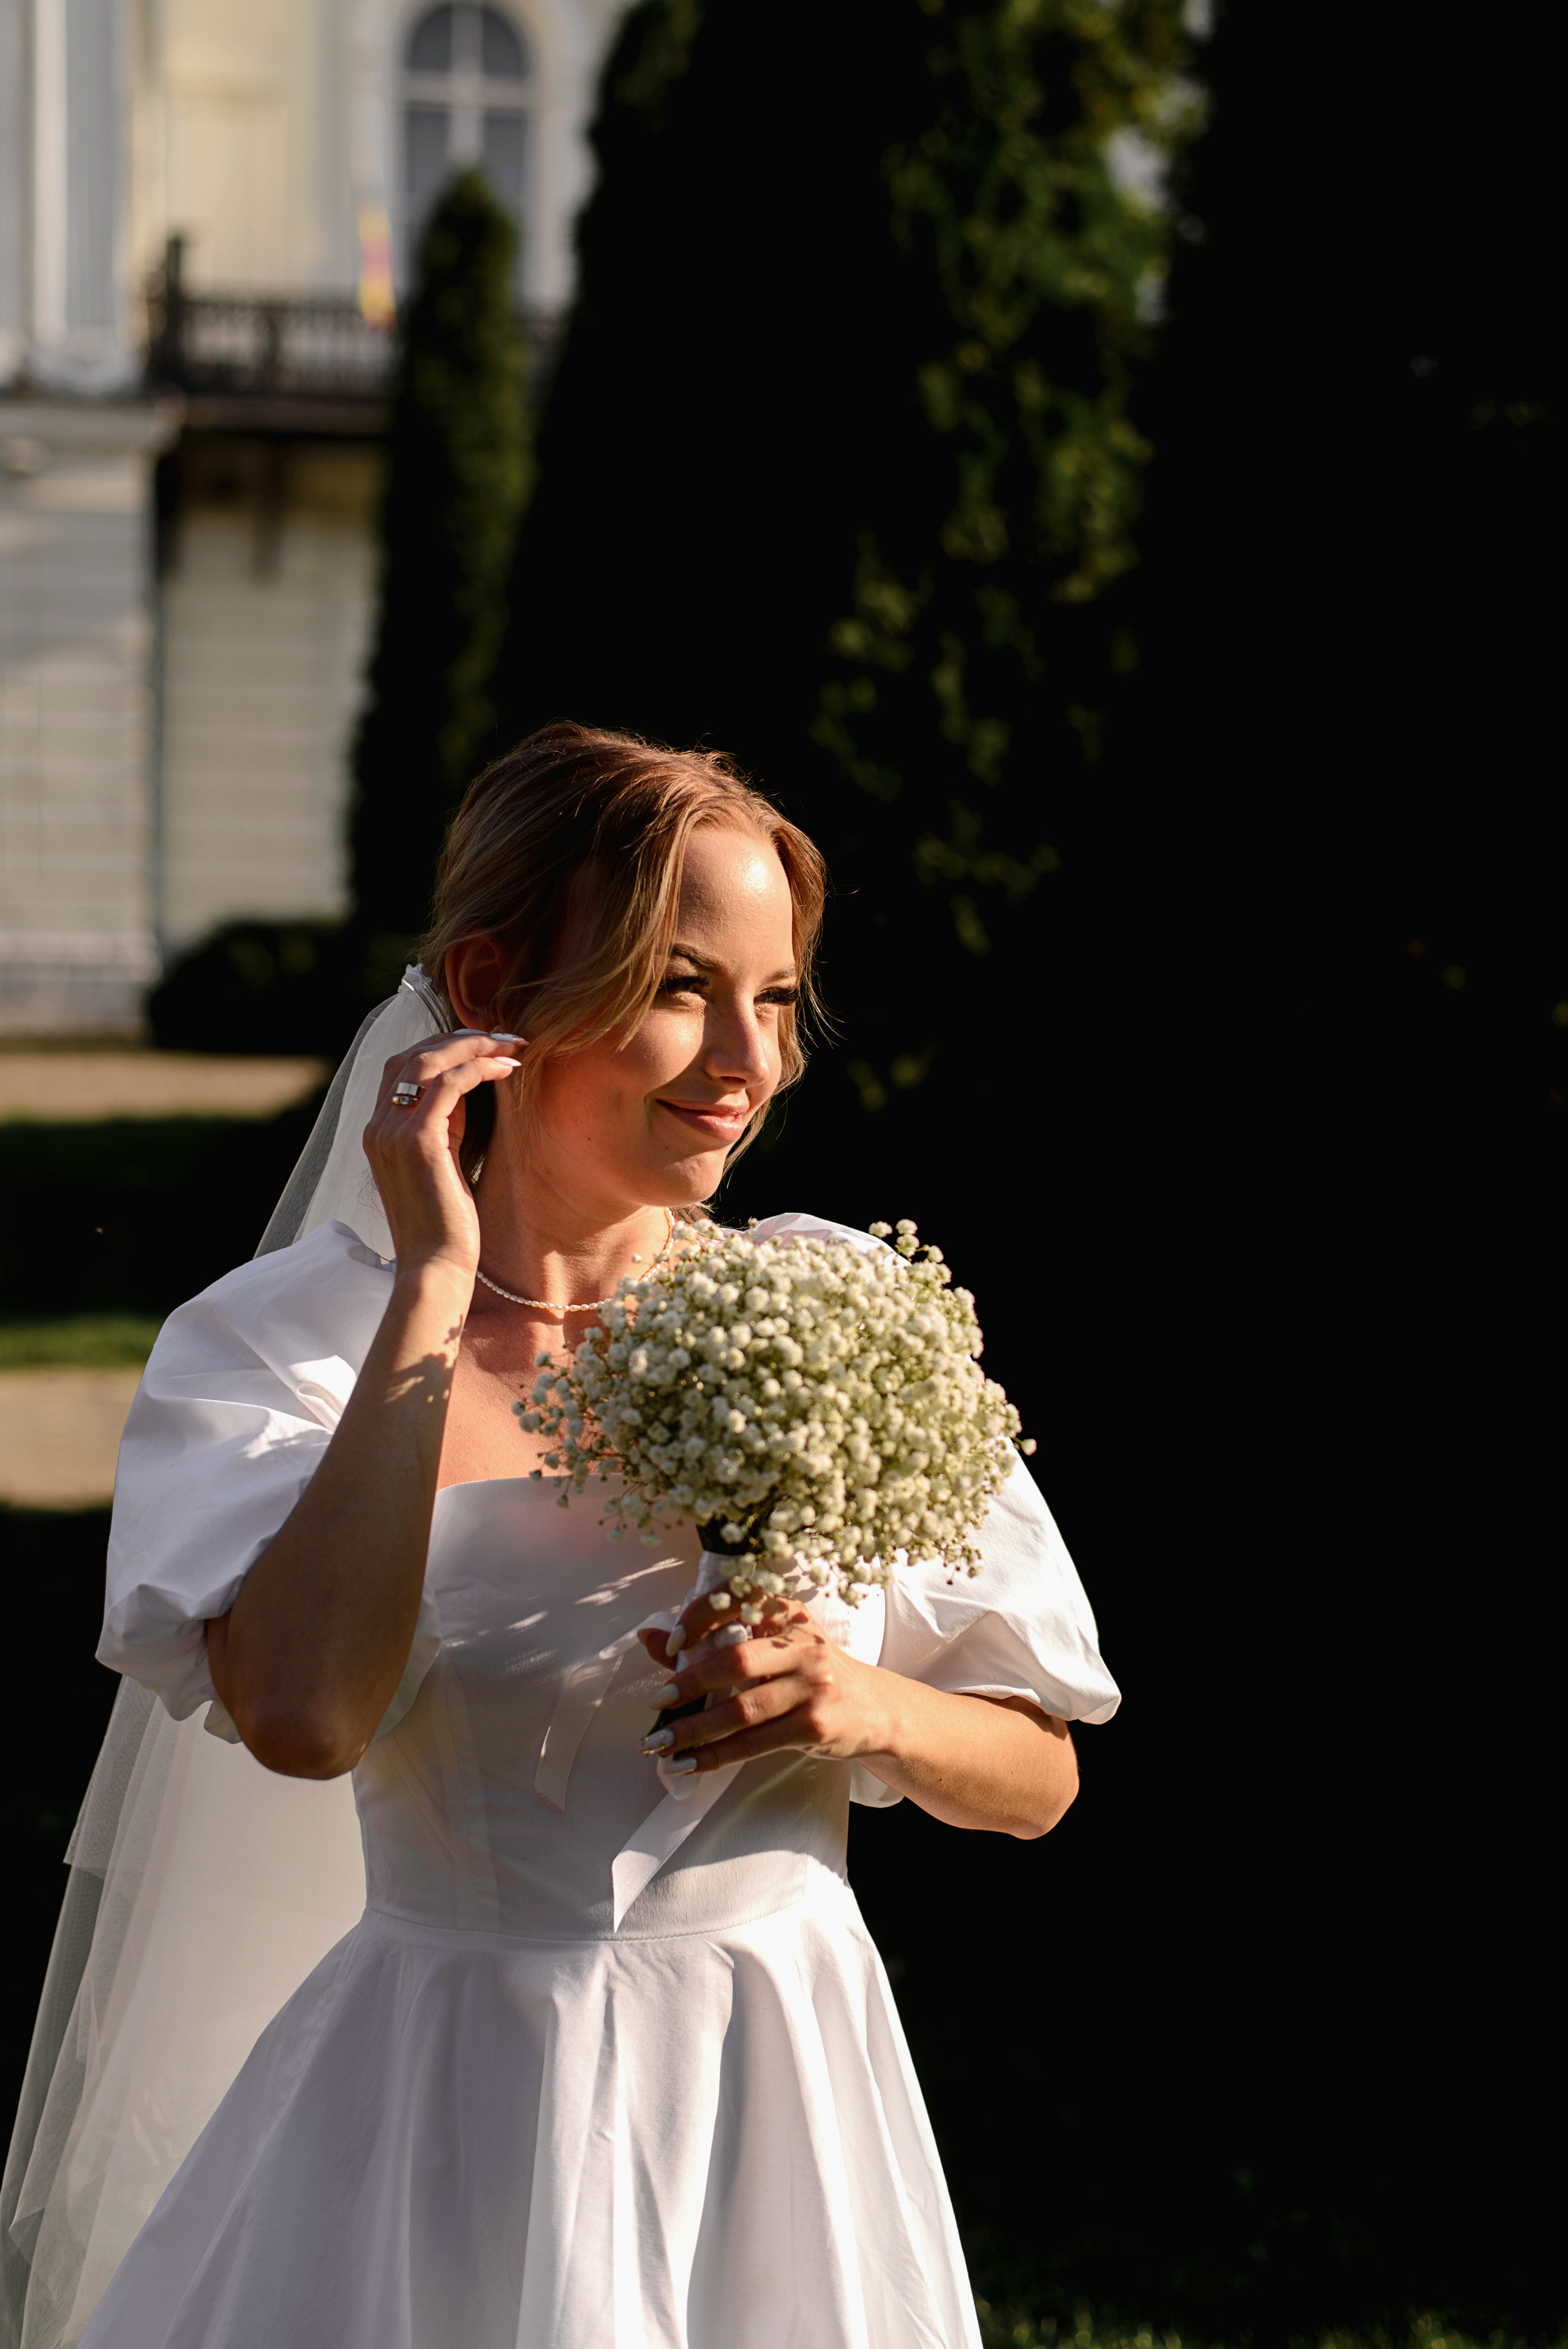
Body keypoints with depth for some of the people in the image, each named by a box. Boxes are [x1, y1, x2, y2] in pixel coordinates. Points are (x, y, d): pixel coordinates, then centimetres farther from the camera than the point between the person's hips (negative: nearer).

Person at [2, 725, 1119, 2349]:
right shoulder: (281, 1342, -7)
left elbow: (1036, 1773, 6)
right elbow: (305, 1717, -27)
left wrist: (867, 1711, -15)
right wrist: (434, 1288, -20)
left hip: (785, 2099, 2)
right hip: (459, 2123, -2)